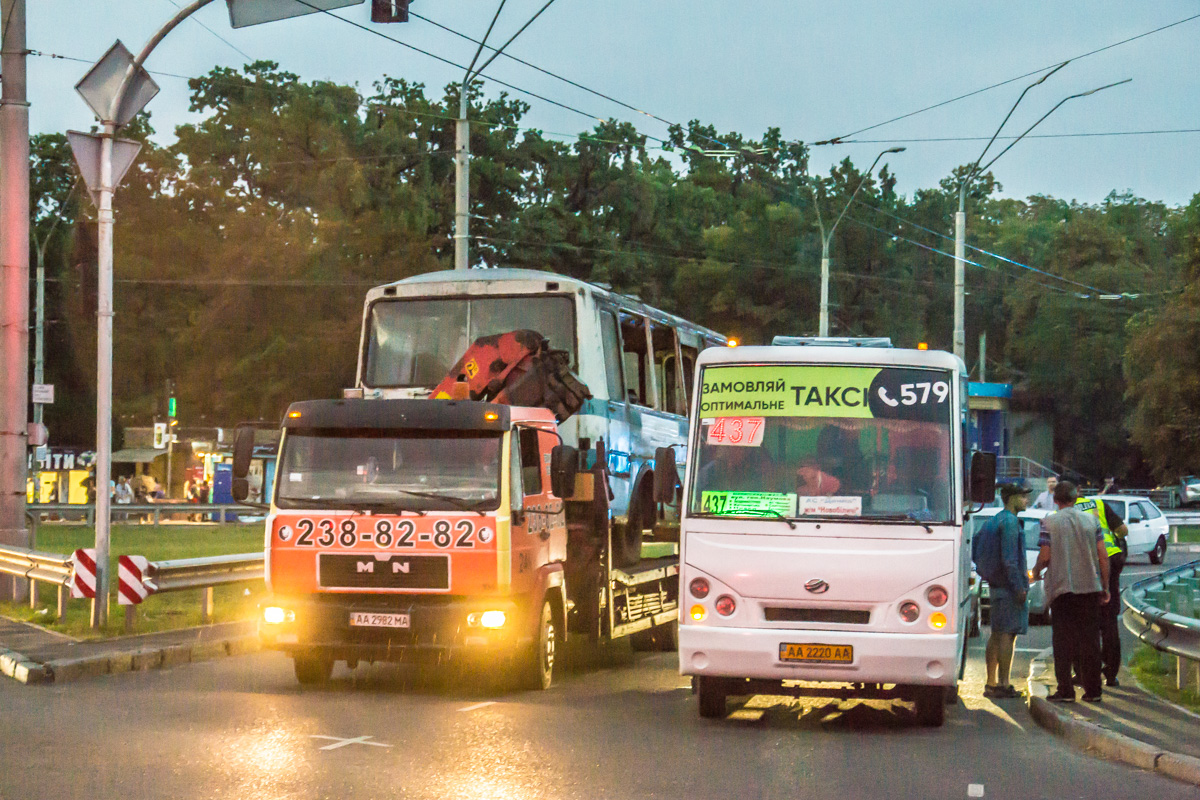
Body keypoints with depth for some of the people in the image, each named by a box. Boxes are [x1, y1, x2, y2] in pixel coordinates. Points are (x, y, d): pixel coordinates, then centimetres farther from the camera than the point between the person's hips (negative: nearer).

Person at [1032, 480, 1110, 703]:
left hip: (1061, 589, -2)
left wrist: (1036, 571, 13)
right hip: (1090, 587, 2)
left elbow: (1045, 556, -9)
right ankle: (1093, 690, 9)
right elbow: (1103, 556, 2)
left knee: (1063, 642, 4)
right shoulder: (1091, 520, 4)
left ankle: (1066, 690, 1)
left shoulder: (1049, 522, -4)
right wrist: (1104, 586, 10)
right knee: (1090, 640, 8)